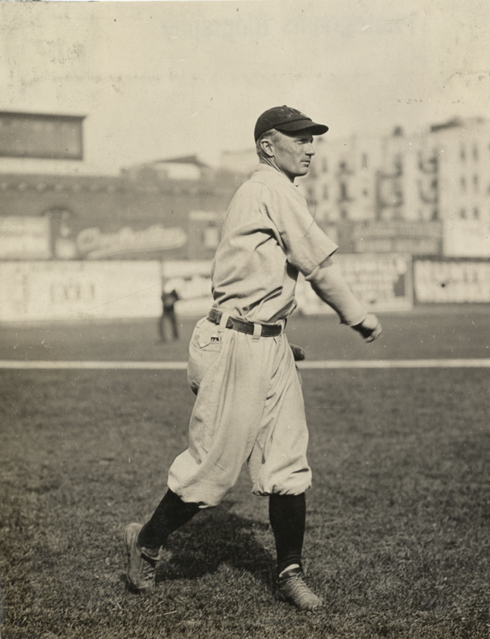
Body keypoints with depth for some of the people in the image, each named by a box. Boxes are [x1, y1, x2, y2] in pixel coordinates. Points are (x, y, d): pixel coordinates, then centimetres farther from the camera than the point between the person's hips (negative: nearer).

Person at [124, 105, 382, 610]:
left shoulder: (261, 191, 18)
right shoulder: (272, 188, -12)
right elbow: (319, 264, -14)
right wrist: (358, 317, -4)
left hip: (271, 345, 10)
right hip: (239, 342, -10)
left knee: (287, 463, 7)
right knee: (216, 462, -1)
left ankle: (290, 574, 15)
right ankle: (147, 541, 19)